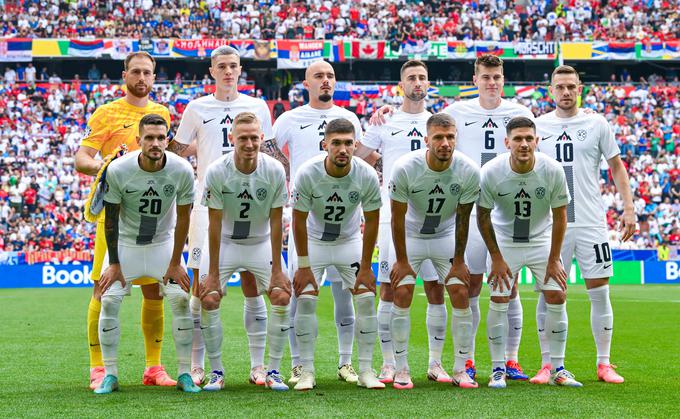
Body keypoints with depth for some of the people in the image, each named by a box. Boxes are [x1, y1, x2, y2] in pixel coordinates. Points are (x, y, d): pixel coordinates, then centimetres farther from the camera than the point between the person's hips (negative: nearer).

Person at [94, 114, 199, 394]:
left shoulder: (182, 171, -20)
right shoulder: (118, 170, -23)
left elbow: (182, 218, -9)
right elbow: (111, 218, -11)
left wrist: (175, 263, -7)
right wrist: (114, 264, -10)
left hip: (163, 243, 1)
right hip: (125, 243, -1)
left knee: (181, 300, -11)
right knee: (109, 302, -11)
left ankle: (184, 374, 0)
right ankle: (110, 375, 1)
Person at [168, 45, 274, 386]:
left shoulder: (257, 107, 10)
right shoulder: (197, 108, 7)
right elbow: (177, 152, 14)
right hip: (208, 203, -1)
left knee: (252, 283, 1)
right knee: (201, 284, -2)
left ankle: (258, 365, 7)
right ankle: (197, 366, 4)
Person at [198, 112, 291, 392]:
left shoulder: (275, 171, -19)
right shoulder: (216, 172, -22)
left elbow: (276, 223, -13)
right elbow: (215, 224, -17)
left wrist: (277, 270, -12)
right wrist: (213, 273, -16)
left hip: (261, 244, 1)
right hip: (225, 243, -1)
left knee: (282, 297, -11)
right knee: (208, 300, -13)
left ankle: (274, 371, 1)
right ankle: (216, 371, 1)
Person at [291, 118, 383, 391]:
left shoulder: (367, 176, -24)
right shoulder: (307, 173, -27)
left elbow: (371, 221, -11)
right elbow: (299, 220, -16)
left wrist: (365, 267, -9)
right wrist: (303, 266, -14)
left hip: (350, 241, 1)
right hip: (314, 242, -1)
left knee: (366, 298, -9)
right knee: (305, 300, -12)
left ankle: (365, 370, 0)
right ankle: (307, 372, -3)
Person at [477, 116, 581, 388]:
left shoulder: (553, 171, -20)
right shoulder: (491, 172, -22)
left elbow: (560, 215, -8)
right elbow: (483, 216, -8)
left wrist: (553, 260, -7)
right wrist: (496, 258, -8)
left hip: (542, 241, 1)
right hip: (504, 241, -1)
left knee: (557, 299, -5)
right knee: (498, 302, -8)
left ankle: (557, 369, 7)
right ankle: (498, 369, 5)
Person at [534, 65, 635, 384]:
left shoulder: (597, 124, 3)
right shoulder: (538, 126, 5)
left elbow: (616, 167, 8)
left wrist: (628, 207, -1)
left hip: (591, 222, 0)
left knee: (599, 294, 2)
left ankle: (604, 364, 12)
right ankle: (547, 365, 9)